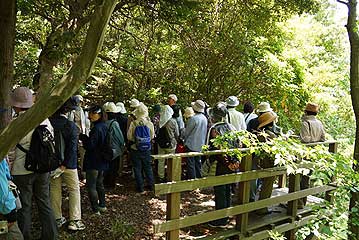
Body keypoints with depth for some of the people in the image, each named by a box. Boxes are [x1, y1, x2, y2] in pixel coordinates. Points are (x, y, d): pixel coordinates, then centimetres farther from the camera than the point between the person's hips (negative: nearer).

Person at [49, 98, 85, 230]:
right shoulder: (71, 126, -17)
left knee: (55, 190, 15)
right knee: (74, 190, 8)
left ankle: (57, 219, 25)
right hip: (68, 164, -3)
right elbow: (72, 148, -20)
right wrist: (63, 166, -16)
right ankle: (74, 220, 9)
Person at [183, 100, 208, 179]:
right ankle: (199, 178, 26)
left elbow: (186, 132, -10)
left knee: (191, 163, 0)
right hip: (200, 145, 8)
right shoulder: (205, 118, 2)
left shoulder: (193, 118, -20)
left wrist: (185, 140, 9)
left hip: (191, 144, -7)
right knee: (197, 162, 18)